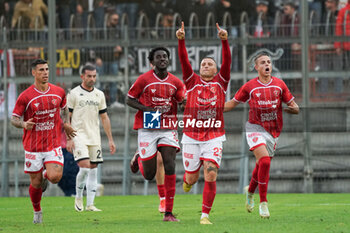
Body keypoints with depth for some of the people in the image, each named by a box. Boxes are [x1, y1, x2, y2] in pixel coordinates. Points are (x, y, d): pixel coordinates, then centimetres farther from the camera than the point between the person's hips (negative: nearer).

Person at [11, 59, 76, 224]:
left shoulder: (58, 92, 3)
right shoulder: (25, 97, -9)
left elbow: (64, 108, 24)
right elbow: (14, 119, -5)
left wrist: (65, 124, 12)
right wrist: (24, 124, -25)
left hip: (53, 144, 2)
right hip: (33, 146, -2)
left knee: (55, 177, -18)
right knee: (35, 183, 3)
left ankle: (46, 175, 20)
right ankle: (37, 213, 28)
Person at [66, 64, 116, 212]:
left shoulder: (99, 95, 12)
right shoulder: (74, 94, -2)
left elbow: (104, 118, 16)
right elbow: (67, 118, -3)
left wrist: (110, 139, 12)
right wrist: (69, 139, -11)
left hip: (94, 137, 5)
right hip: (78, 135, -5)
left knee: (93, 170, 2)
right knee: (84, 167, -17)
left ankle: (90, 204, 6)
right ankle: (78, 197, 3)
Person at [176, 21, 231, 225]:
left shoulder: (221, 82, 6)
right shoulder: (192, 81, 7)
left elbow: (227, 61, -7)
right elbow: (184, 61, -5)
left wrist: (225, 41, -21)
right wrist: (181, 40, -19)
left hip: (214, 137, -1)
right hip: (191, 136, 1)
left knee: (211, 175, -15)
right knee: (192, 177, 7)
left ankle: (205, 214, -7)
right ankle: (187, 181, 46)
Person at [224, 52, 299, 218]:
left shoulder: (279, 85, 3)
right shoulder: (250, 86, -1)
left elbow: (294, 106, 7)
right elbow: (232, 103, 9)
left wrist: (293, 109, -18)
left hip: (273, 131, 3)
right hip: (255, 128, -3)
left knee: (261, 166, 11)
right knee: (265, 162, -23)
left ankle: (250, 191, 43)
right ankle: (263, 203, -16)